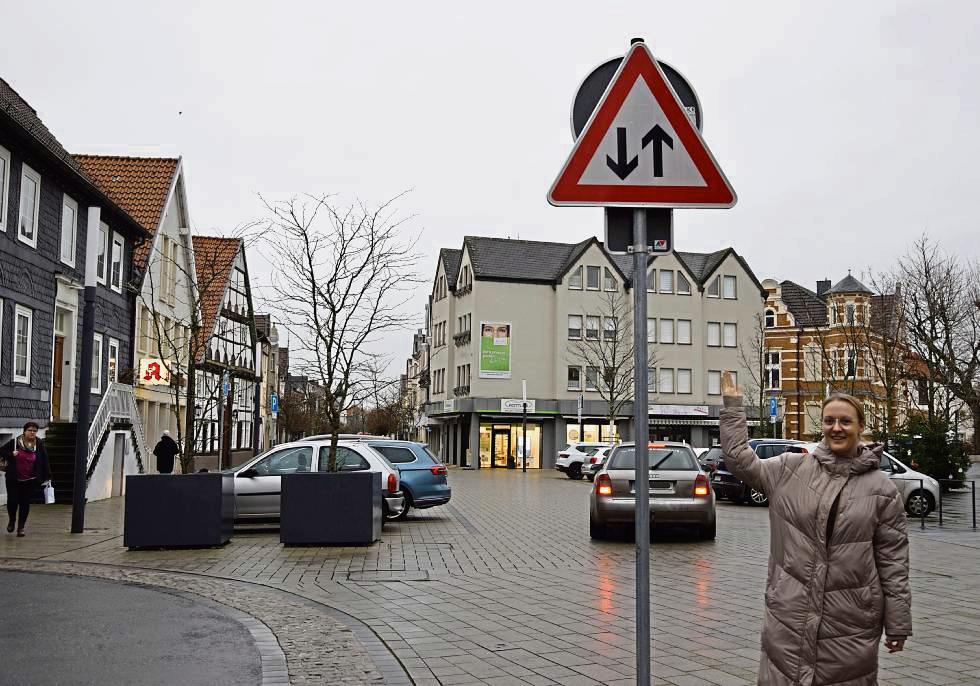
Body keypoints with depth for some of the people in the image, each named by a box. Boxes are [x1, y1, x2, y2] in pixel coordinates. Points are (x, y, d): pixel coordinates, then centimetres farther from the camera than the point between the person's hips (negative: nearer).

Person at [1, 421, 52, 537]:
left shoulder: (39, 444, -2)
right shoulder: (14, 442, -5)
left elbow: (44, 461, 1)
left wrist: (47, 477, -1)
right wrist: (11, 455, -15)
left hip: (30, 480, 0)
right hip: (13, 479, 0)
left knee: (25, 503, 3)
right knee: (12, 501, -1)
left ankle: (21, 527, 16)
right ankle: (12, 520, 29)